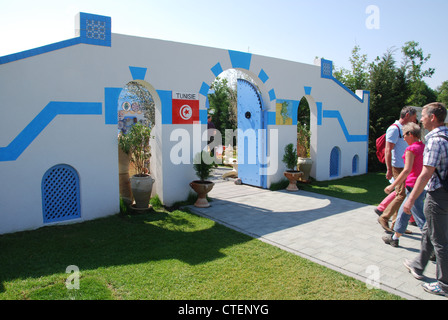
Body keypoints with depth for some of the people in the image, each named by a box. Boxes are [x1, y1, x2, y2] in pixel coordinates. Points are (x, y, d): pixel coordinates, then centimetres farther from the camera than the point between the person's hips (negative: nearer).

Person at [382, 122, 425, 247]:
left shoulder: (411, 149, -15)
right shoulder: (424, 147, 10)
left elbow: (407, 170, -20)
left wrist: (393, 185, -16)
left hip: (414, 187, -10)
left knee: (421, 218, -4)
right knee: (403, 212, 20)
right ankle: (395, 238, 33)